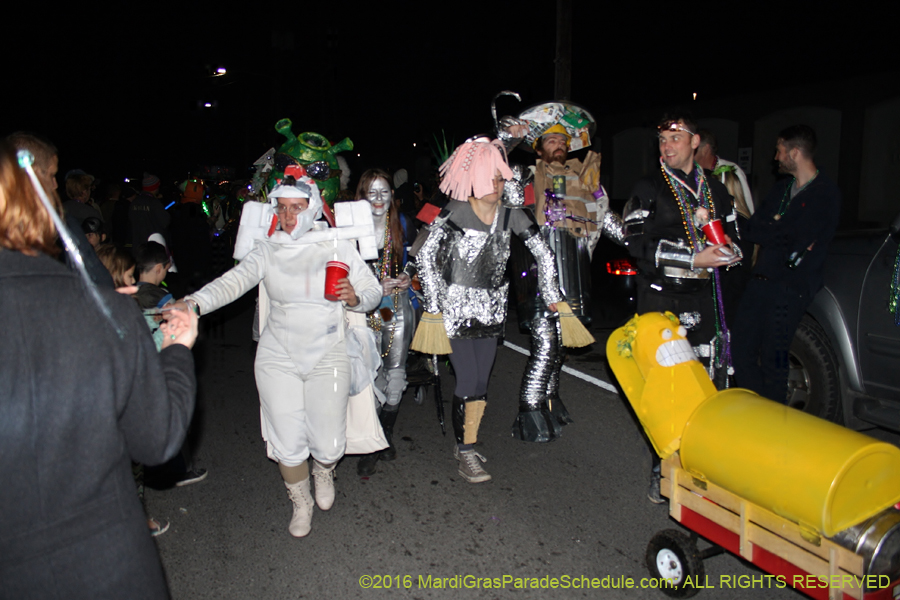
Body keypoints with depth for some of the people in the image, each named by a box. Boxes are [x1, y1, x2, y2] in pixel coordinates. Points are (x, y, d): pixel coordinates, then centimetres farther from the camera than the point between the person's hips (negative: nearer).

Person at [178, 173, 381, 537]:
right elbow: (233, 281, -15)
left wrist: (354, 298, -21)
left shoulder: (337, 247, -2)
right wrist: (194, 303, -33)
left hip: (327, 356, -1)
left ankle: (323, 471, 39)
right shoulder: (267, 251, 0)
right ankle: (301, 503, 35)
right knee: (287, 445, 3)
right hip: (278, 357, 1)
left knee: (328, 446, -1)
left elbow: (373, 291, 2)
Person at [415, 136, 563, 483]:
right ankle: (465, 454, 13)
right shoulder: (454, 214, -11)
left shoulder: (511, 216, 3)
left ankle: (466, 445, 28)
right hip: (457, 309, -5)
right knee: (468, 382, -5)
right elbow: (426, 257, -13)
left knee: (481, 383, 10)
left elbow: (544, 254, 9)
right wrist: (433, 306, -15)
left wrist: (552, 296, 7)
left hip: (491, 309, 5)